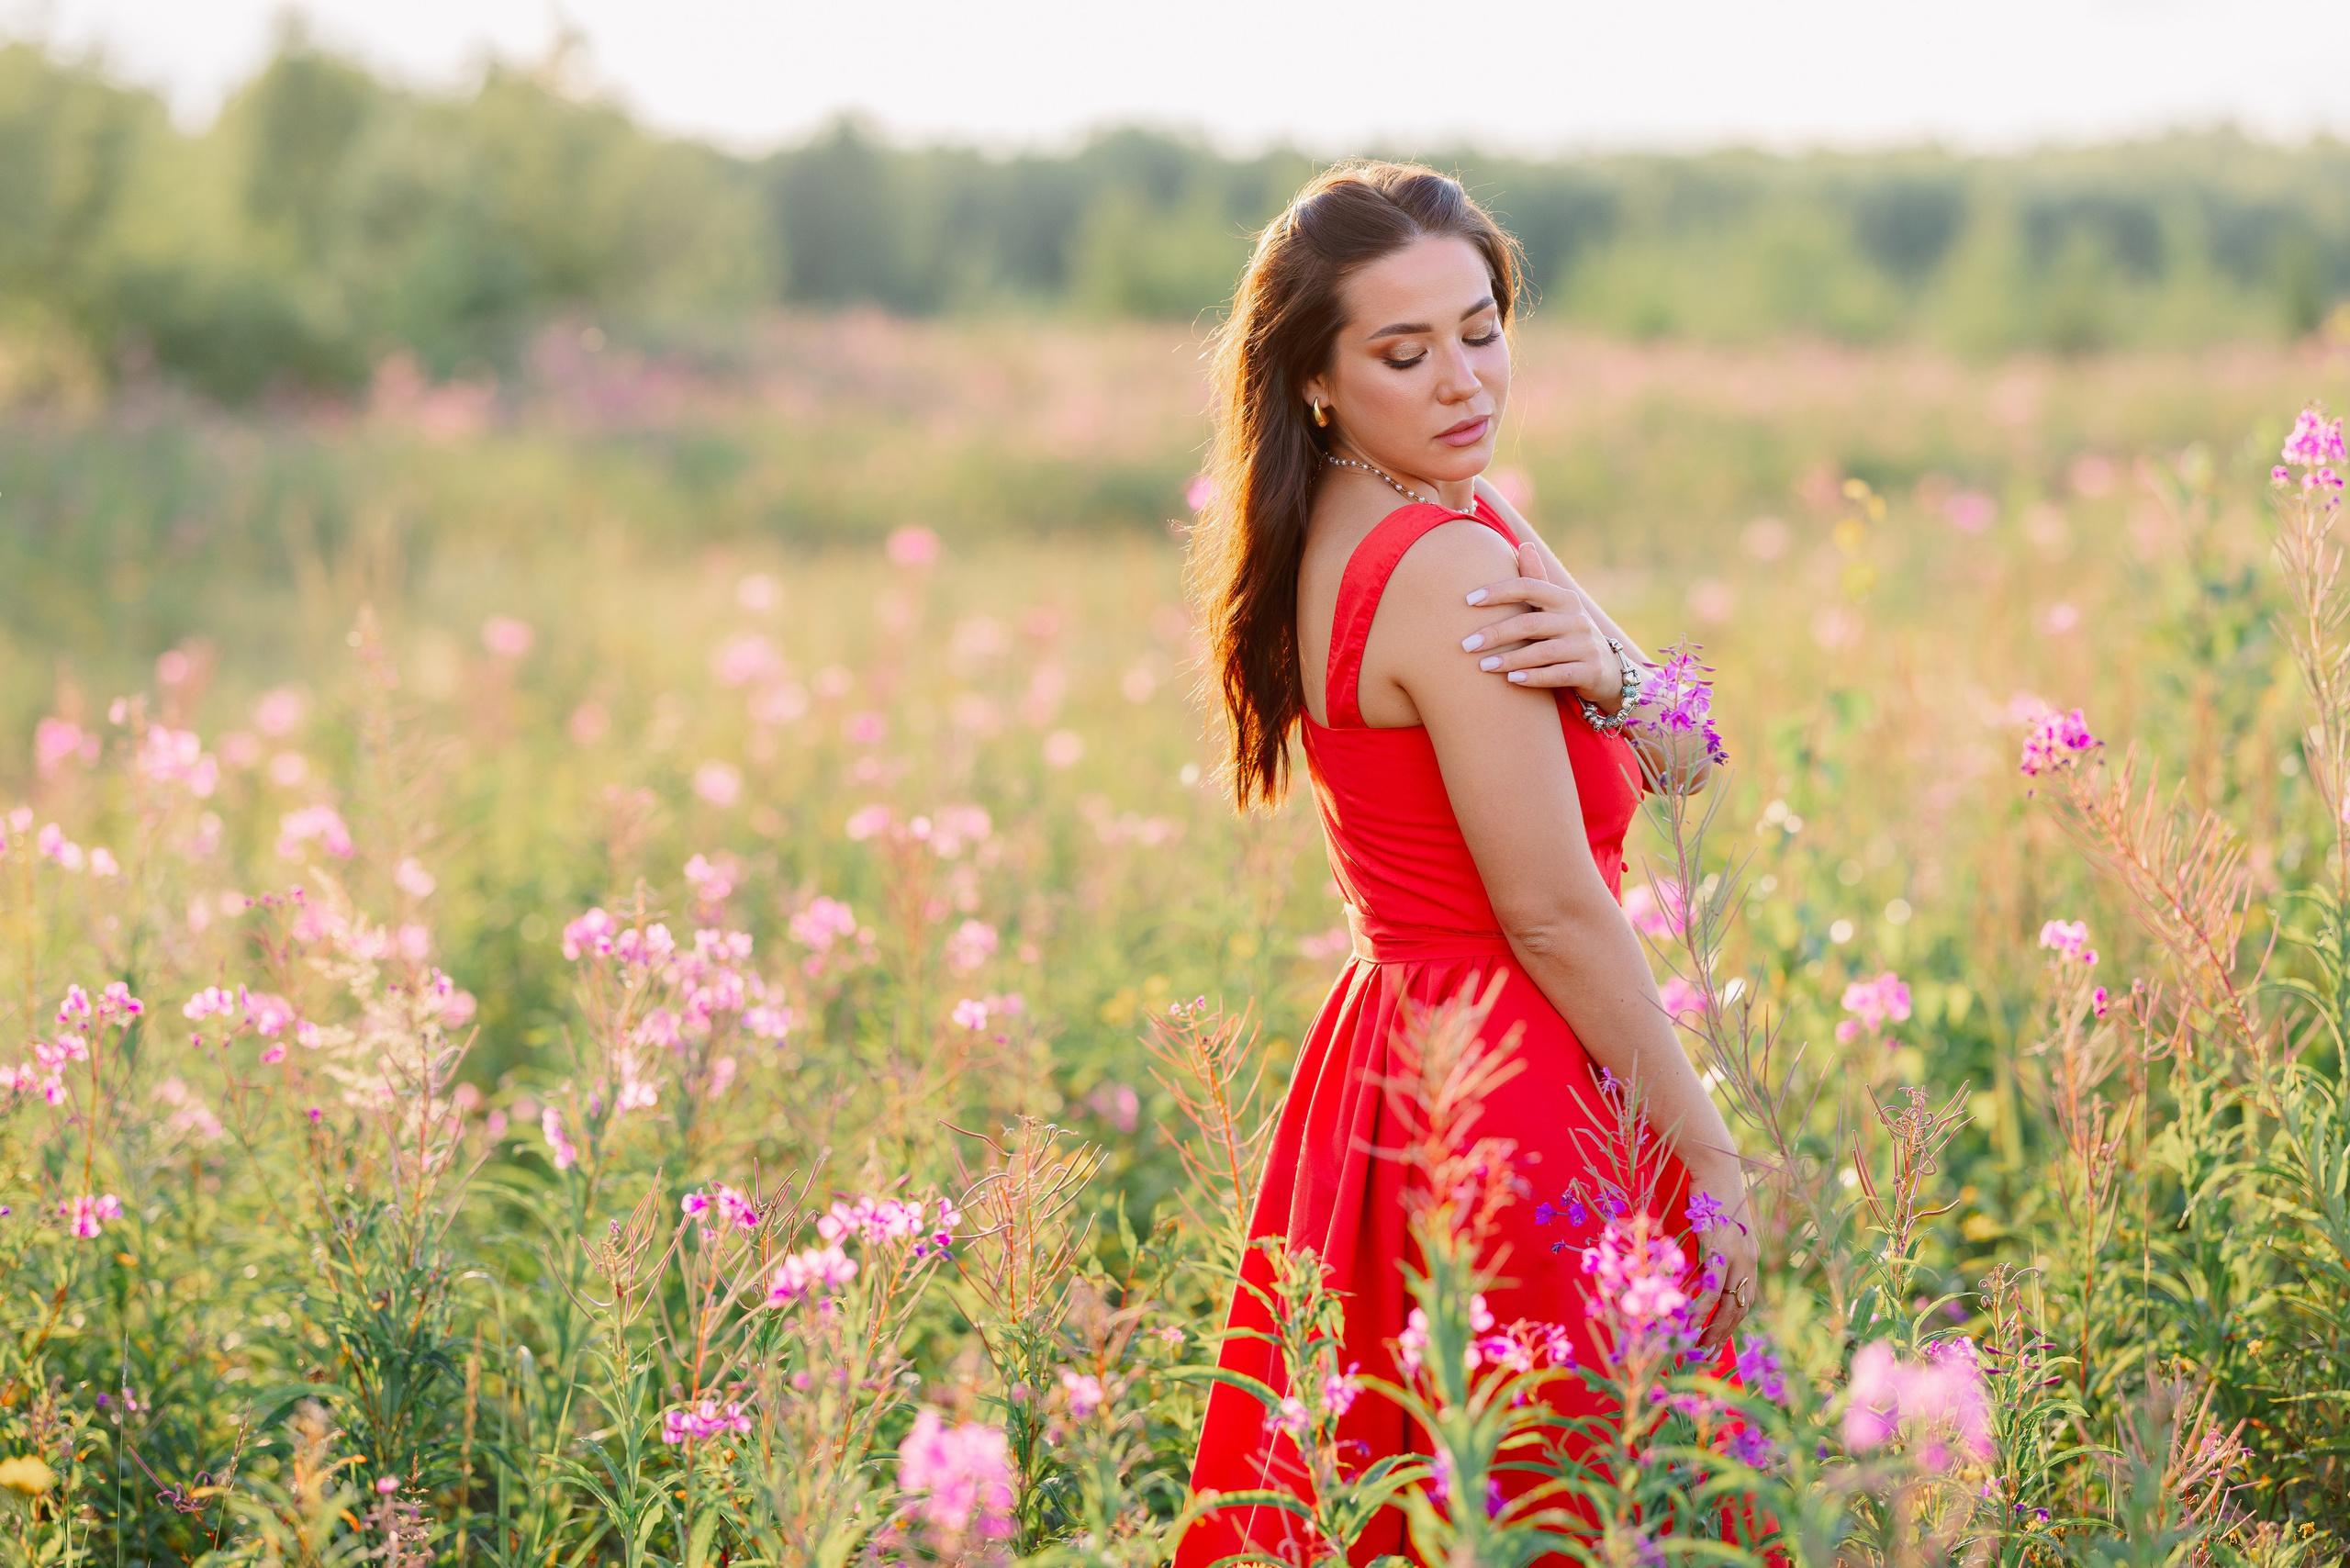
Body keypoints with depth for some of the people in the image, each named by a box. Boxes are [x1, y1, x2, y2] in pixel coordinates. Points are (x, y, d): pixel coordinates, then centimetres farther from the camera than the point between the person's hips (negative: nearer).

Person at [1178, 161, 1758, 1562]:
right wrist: (1710, 1162, -11)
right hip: (1507, 1093, -10)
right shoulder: (1453, 564, -19)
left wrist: (1601, 670, -17)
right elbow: (1553, 910, -18)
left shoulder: (1336, 540, 9)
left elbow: (1685, 757, 6)